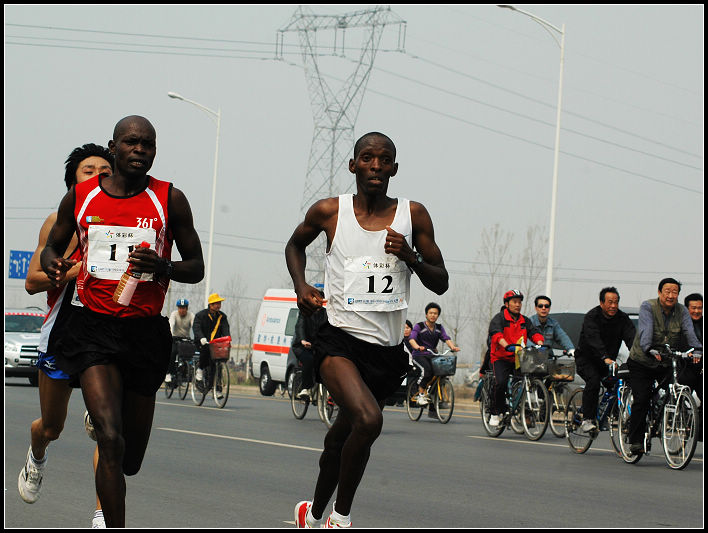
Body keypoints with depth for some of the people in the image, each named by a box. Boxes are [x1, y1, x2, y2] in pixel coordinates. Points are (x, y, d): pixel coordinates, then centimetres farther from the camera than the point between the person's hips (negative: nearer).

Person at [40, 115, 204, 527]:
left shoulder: (170, 199, 1)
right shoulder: (81, 196, 4)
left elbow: (197, 268, 6)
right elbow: (53, 247, 19)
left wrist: (163, 267, -16)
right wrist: (53, 265, -6)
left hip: (146, 328, 1)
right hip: (93, 327, -1)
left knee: (132, 455, 12)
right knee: (111, 438, -21)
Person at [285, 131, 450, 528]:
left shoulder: (413, 216, 2)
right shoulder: (329, 212, 0)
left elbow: (441, 284, 6)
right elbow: (295, 245, 22)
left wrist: (411, 257, -12)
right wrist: (301, 286, 5)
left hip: (388, 349, 3)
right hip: (340, 340, -3)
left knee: (343, 437, 18)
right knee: (368, 419, -28)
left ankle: (316, 513, 42)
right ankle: (341, 517, -11)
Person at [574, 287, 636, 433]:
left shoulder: (622, 318, -5)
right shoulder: (591, 317, -19)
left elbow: (631, 337, -20)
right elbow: (594, 340, -35)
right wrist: (605, 358, -51)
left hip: (608, 360, 5)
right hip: (586, 359, -5)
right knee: (594, 380, -29)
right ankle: (587, 420, -25)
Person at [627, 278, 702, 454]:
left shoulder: (681, 311, 0)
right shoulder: (648, 307, -12)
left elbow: (690, 332, -15)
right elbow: (646, 330, -29)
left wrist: (697, 349, -35)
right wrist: (649, 349, -47)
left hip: (667, 365, 3)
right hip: (642, 363, -3)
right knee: (641, 400, -13)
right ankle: (636, 441, -4)